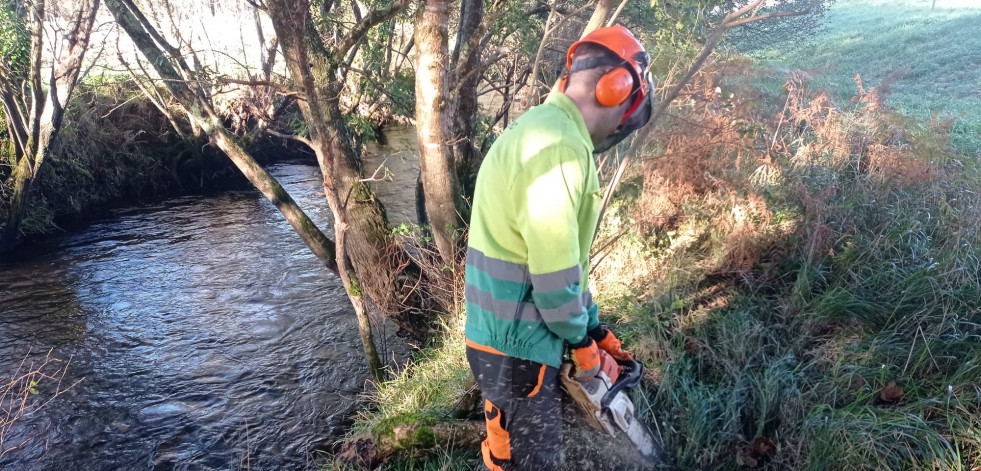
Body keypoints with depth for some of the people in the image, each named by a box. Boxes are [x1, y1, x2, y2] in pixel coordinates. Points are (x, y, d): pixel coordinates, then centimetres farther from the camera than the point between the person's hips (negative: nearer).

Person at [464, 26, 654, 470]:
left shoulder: (541, 130, 12)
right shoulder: (561, 144, -22)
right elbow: (554, 270, -24)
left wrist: (594, 328, 19)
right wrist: (582, 341, -6)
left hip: (509, 336, 10)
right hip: (517, 344, -10)